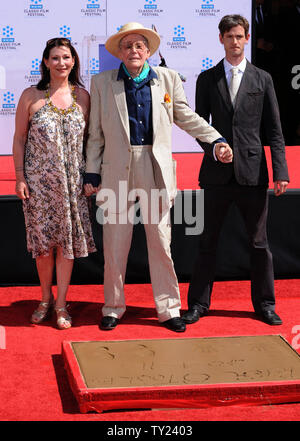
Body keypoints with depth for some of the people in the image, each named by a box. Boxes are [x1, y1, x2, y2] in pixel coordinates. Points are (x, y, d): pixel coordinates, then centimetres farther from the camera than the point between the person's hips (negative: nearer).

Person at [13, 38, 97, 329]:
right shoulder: (31, 96, -1)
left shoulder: (82, 96, 4)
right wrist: (20, 177, -4)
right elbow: (19, 139, 2)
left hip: (72, 181, 1)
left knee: (68, 240, 2)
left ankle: (61, 304, 13)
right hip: (39, 180, -1)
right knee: (43, 241, 5)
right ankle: (46, 298, 24)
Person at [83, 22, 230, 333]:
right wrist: (91, 175, 5)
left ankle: (168, 309, 14)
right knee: (114, 245, 5)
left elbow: (185, 116, 17)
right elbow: (96, 134, 7)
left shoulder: (168, 79, 7)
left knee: (161, 242, 3)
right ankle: (113, 308, 19)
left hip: (156, 169, 0)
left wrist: (217, 140, 9)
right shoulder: (102, 83, 6)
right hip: (117, 171, 0)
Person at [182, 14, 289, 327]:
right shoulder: (207, 79, 8)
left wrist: (280, 171, -4)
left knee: (259, 242, 7)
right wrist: (212, 146, -10)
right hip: (217, 172, 0)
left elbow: (274, 130, 5)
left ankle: (264, 304, 19)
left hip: (252, 171, 0)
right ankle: (198, 303, 16)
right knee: (208, 240, 6)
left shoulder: (262, 79, 7)